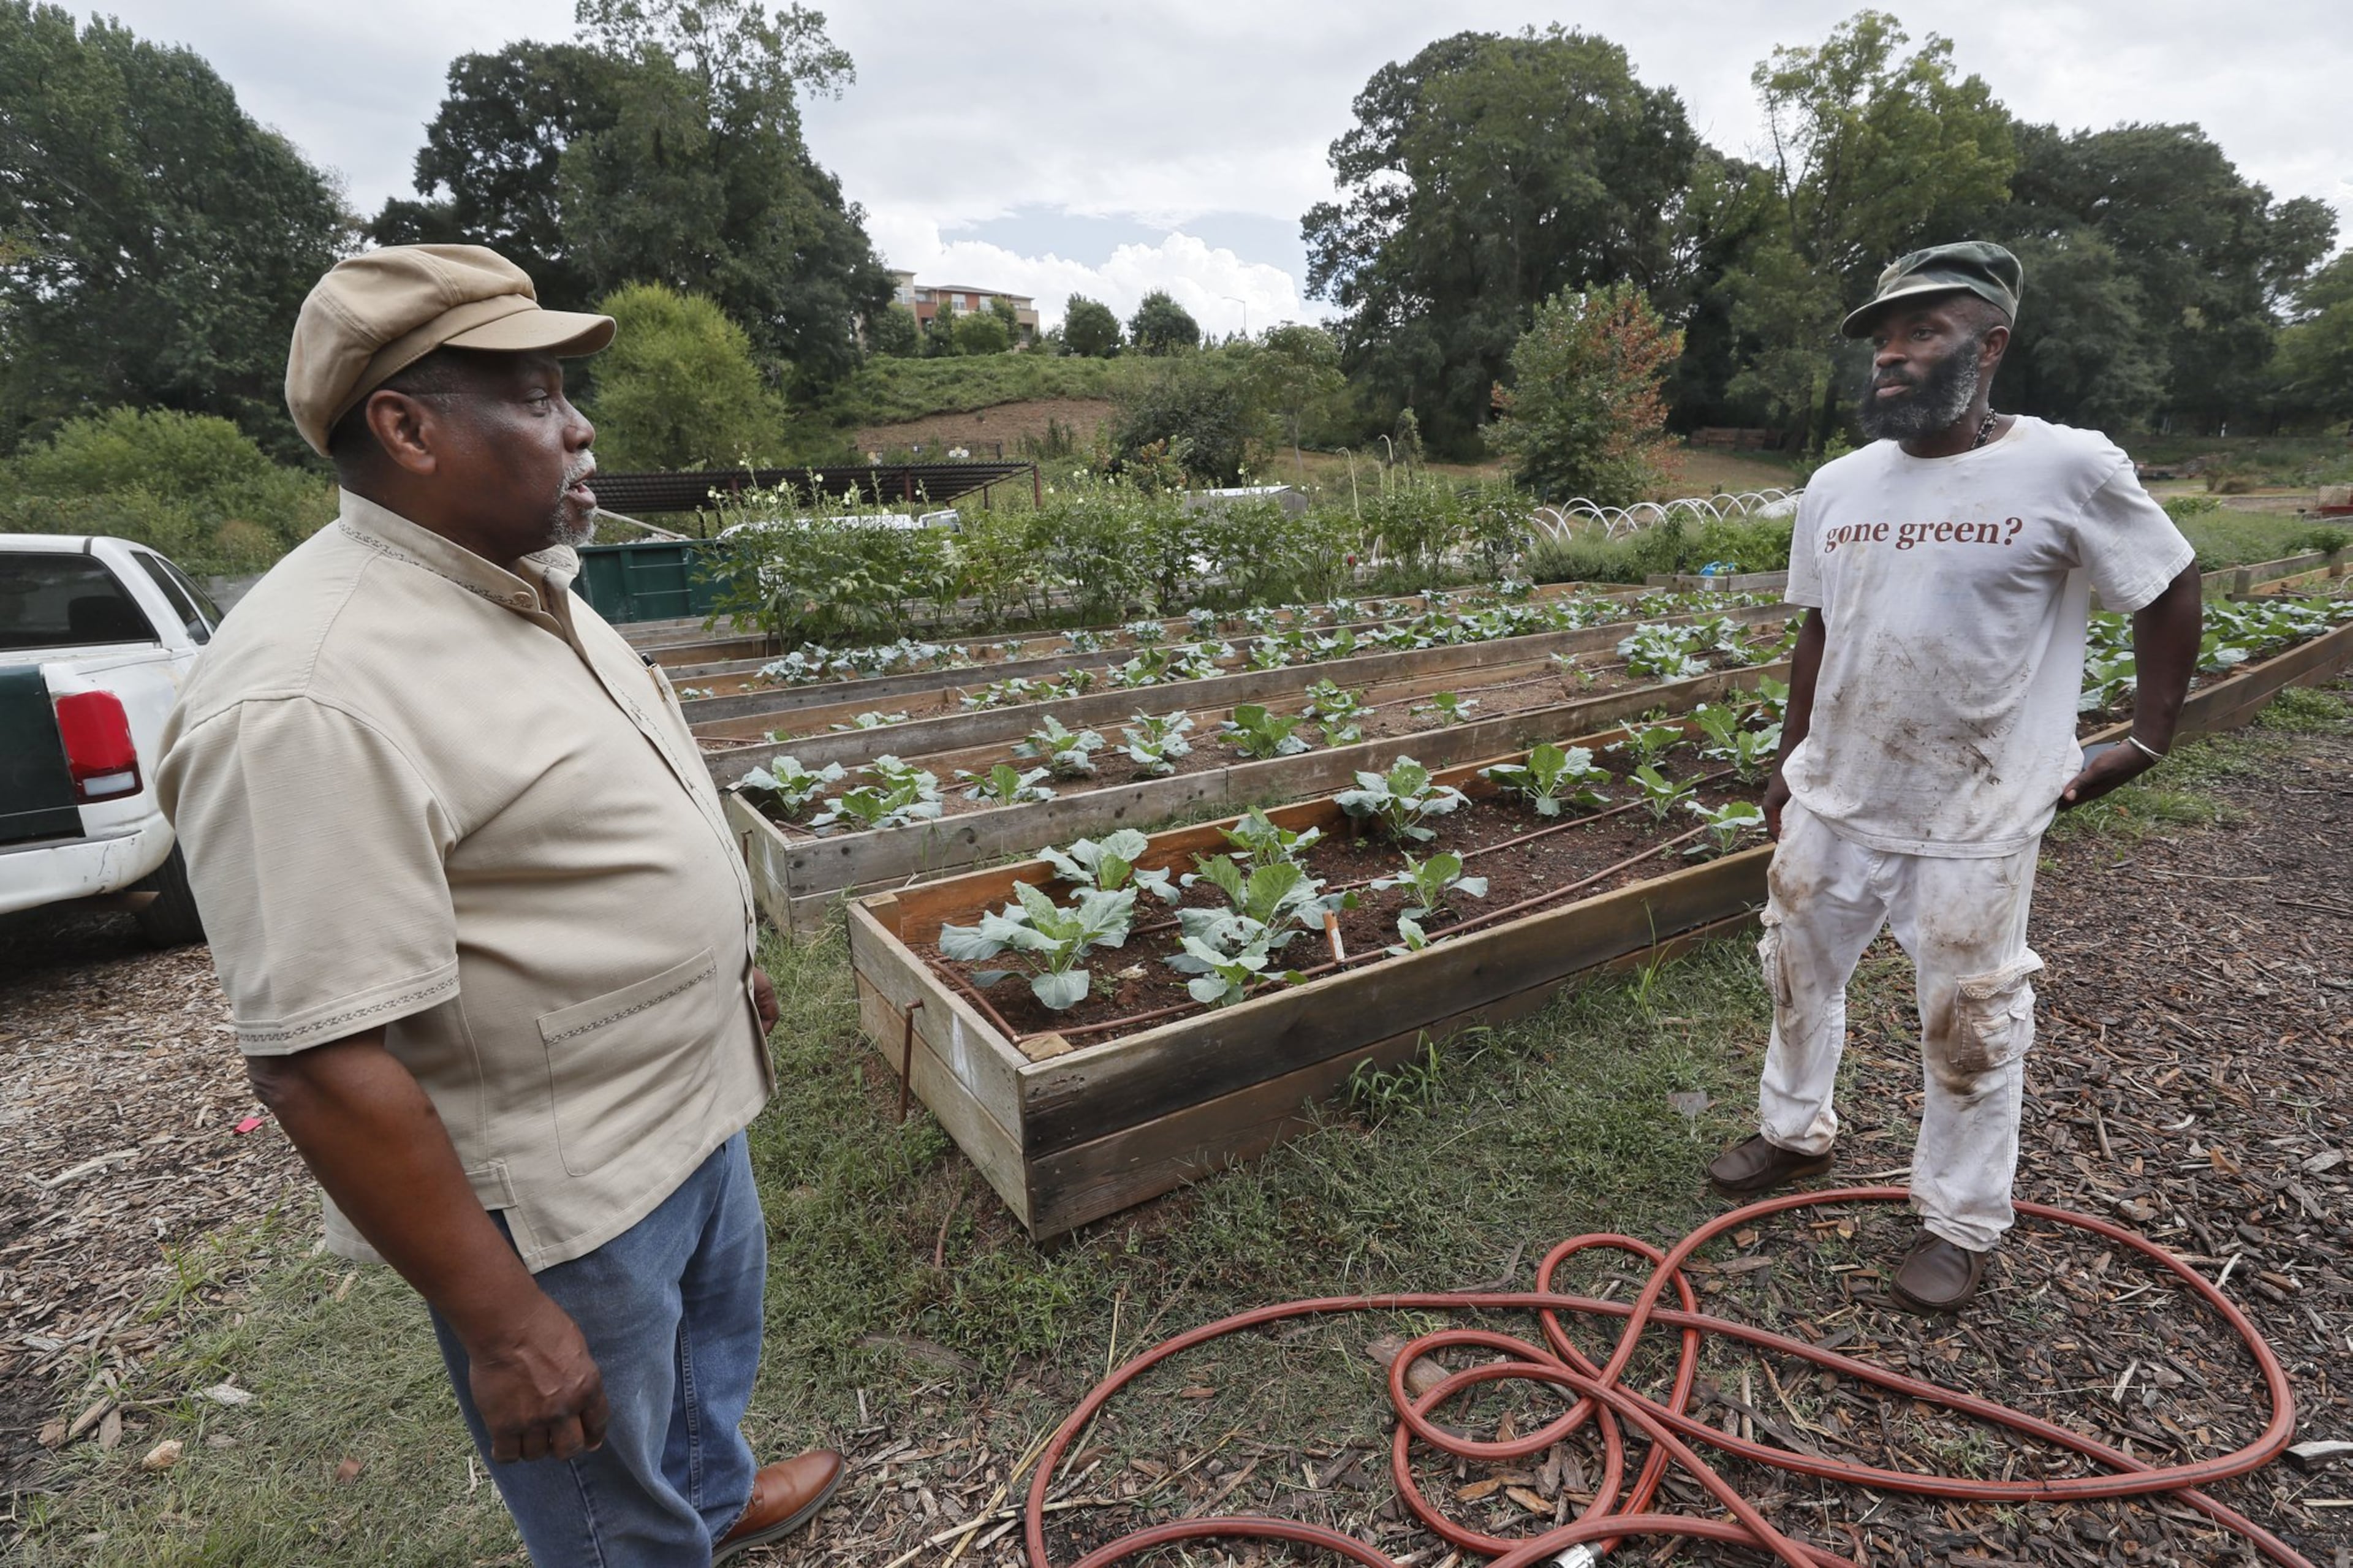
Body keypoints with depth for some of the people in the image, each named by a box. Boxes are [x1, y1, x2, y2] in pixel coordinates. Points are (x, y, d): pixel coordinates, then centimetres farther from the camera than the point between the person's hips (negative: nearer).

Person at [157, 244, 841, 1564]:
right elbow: (321, 1060, -27)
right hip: (557, 1199, -9)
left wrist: (728, 965, 19)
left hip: (689, 1104, 9)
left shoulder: (526, 588, 2)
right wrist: (500, 1322, -21)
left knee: (719, 1324, 33)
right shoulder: (313, 697, -29)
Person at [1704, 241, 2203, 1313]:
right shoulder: (1838, 485, 2)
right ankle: (1796, 1133, 42)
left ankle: (1962, 1222, 30)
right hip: (1832, 802, 5)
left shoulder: (2070, 470, -12)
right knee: (1799, 977, 18)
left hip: (1975, 822, -4)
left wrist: (2149, 739, 2)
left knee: (1969, 1028, 10)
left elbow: (2169, 592, 1)